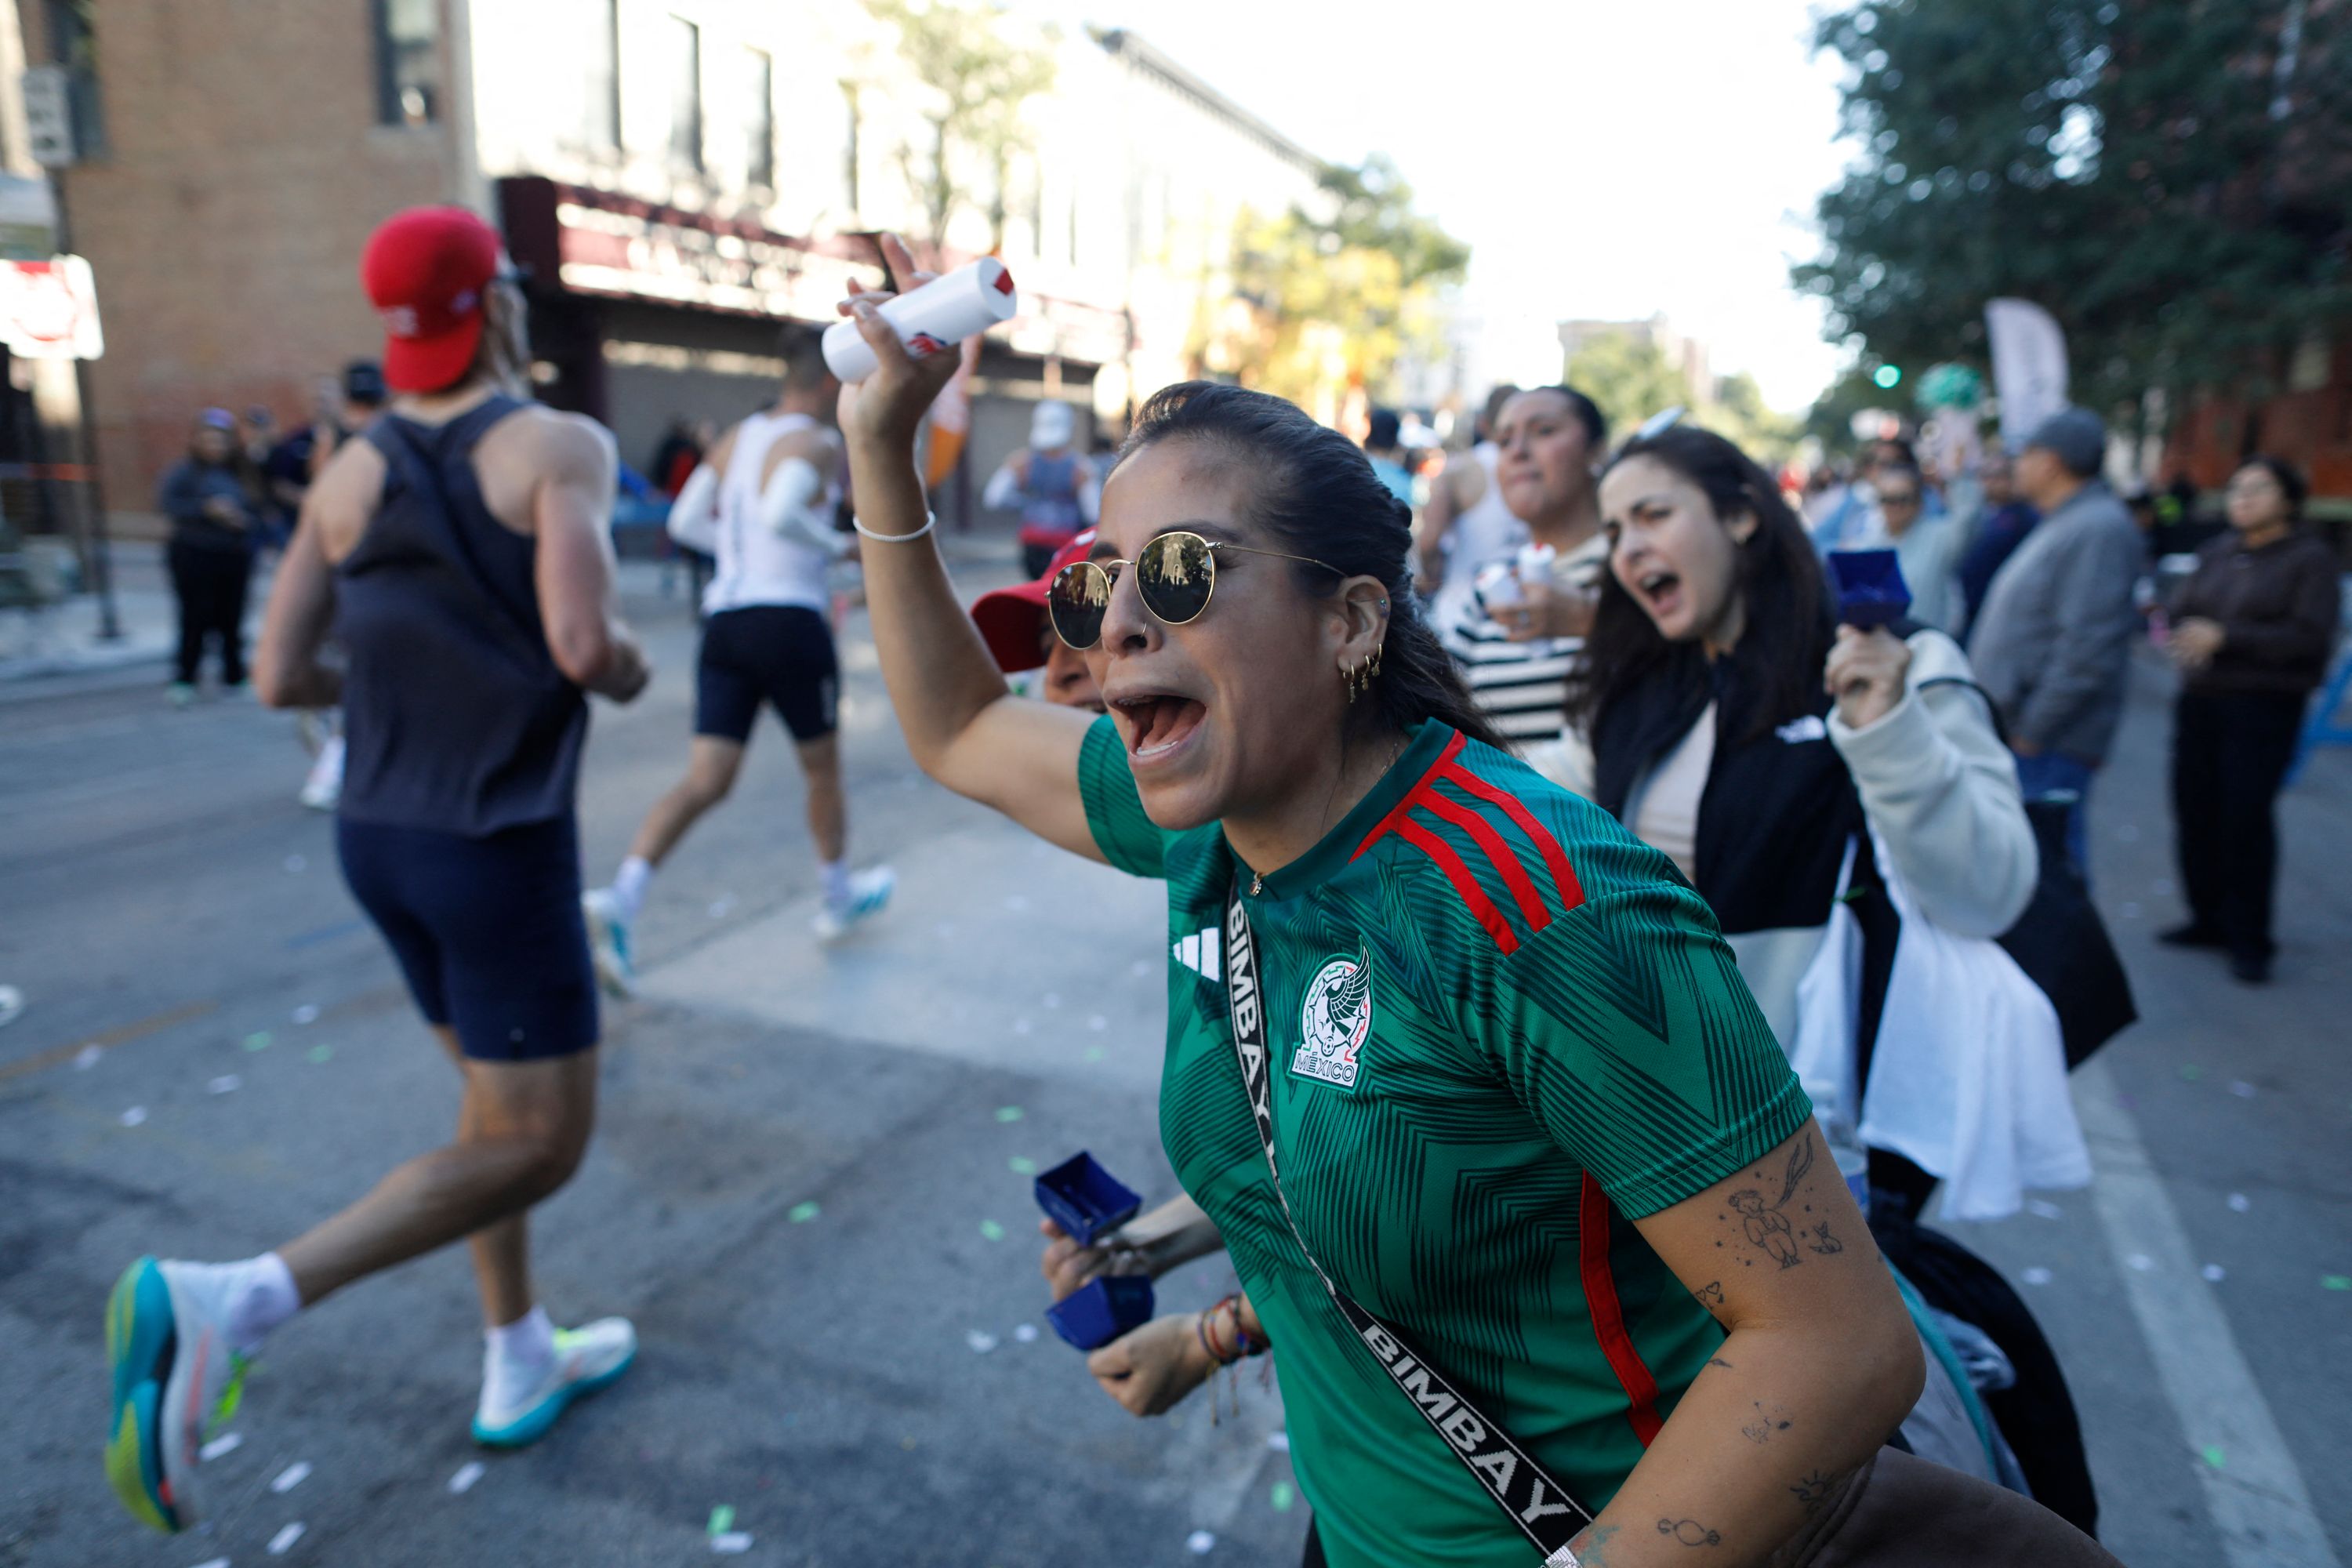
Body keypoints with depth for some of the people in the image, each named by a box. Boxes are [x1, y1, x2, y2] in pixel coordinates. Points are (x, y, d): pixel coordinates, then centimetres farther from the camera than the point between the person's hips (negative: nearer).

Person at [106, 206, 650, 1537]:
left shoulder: (348, 475, 5)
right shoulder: (561, 446, -12)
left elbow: (281, 677, 3)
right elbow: (583, 645, -24)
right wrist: (632, 671, -1)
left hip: (383, 832, 7)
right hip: (502, 846, -7)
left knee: (504, 1099, 21)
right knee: (535, 1147, 3)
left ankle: (522, 1369, 31)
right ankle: (225, 1305, -11)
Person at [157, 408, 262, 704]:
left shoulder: (238, 474, 11)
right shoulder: (184, 471, 0)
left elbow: (256, 511, 14)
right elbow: (165, 502, -13)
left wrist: (244, 519, -8)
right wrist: (207, 509, -21)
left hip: (234, 557, 3)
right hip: (194, 555, -3)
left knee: (231, 618, 5)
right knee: (195, 617, -4)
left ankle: (233, 677, 15)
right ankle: (184, 679, 4)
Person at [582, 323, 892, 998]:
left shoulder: (735, 439, 13)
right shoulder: (817, 444, -8)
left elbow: (686, 521, 14)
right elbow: (781, 512, -26)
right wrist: (837, 545, -11)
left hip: (725, 620, 6)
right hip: (789, 621, -6)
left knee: (704, 781, 2)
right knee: (823, 769, 15)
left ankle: (620, 899, -16)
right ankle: (840, 896, 33)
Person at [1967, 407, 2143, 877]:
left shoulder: (2099, 529, -15)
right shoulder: (2062, 524, 17)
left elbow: (2087, 650, -23)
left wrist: (2032, 731, -21)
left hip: (2047, 745, -10)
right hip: (2017, 729, 10)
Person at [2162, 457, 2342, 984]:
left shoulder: (2310, 558, -5)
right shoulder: (2218, 552, 10)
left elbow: (2310, 639, -13)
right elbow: (2182, 609, 11)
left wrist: (2225, 637, -20)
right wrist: (2182, 634, -12)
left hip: (2264, 707, -5)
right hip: (2200, 700, 5)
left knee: (2245, 817, -7)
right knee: (2194, 810, 7)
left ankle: (2249, 941, 4)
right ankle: (2209, 920, 23)